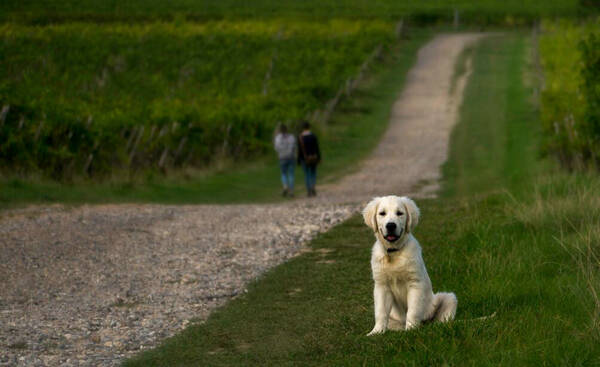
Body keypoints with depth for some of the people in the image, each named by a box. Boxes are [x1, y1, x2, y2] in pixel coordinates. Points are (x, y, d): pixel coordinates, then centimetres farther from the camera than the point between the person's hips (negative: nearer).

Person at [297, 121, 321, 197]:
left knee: (307, 174, 7)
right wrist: (319, 158, 3)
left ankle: (309, 191, 2)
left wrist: (299, 160, 1)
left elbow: (299, 150, -7)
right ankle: (313, 186, -9)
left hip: (305, 158, -1)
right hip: (313, 158, 1)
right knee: (313, 173, 14)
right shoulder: (313, 136, -7)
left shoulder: (300, 137, -8)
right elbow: (317, 148, -5)